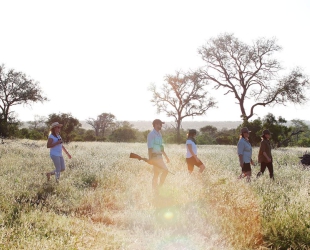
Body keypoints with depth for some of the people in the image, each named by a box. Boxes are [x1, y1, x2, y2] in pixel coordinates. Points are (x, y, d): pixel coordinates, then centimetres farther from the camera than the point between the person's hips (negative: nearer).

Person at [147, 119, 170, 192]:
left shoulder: (159, 134, 18)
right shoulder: (151, 134, -10)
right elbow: (150, 147, -16)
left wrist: (166, 157, 22)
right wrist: (150, 158, -23)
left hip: (159, 157, 9)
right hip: (155, 157, -9)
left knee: (156, 175, 9)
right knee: (165, 170, -16)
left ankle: (155, 191, 12)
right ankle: (159, 187, -9)